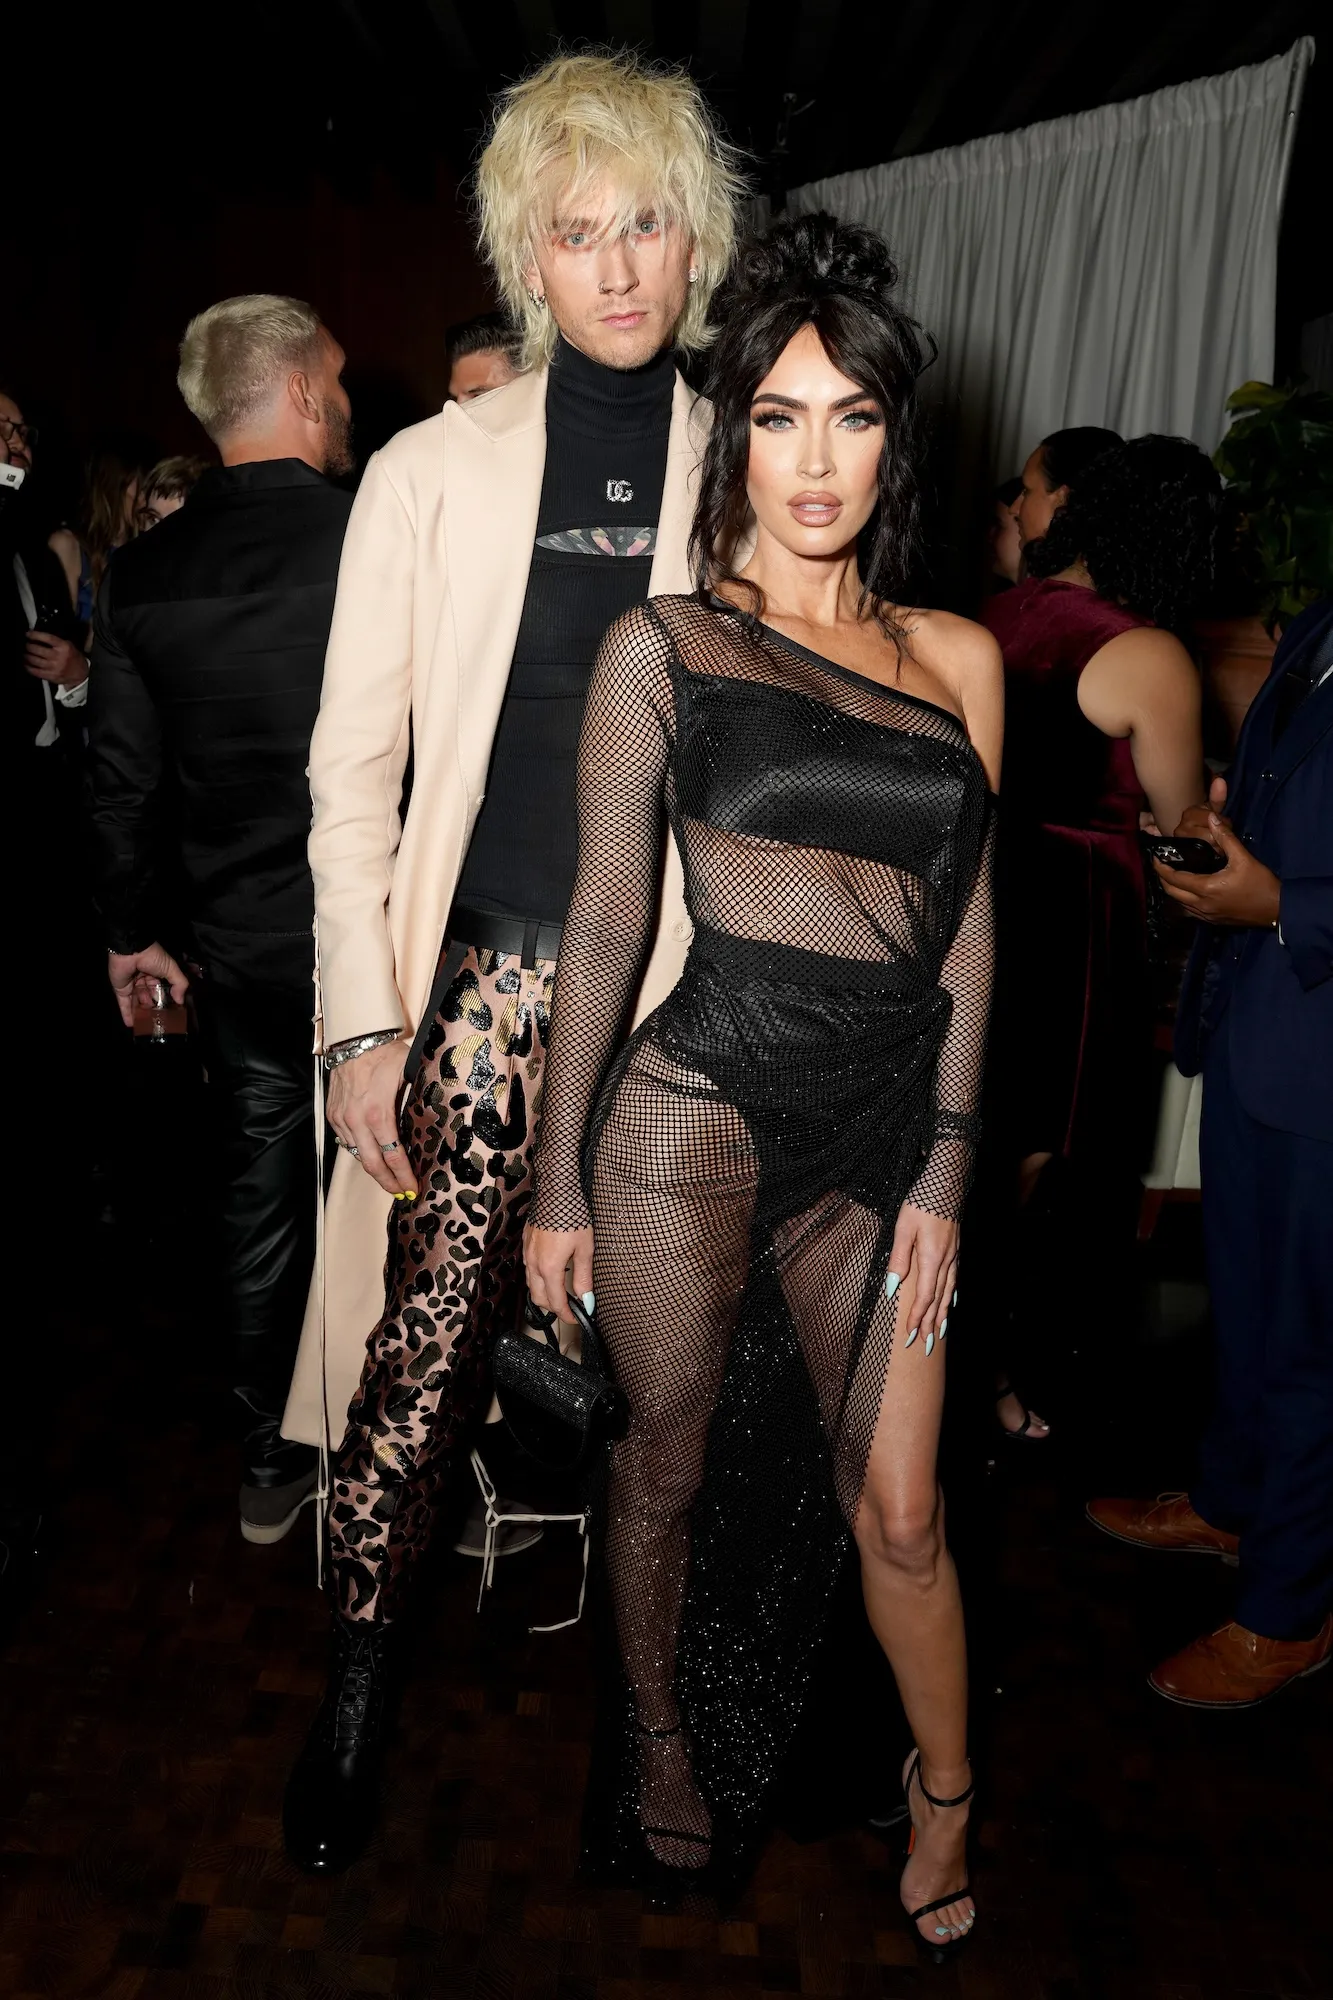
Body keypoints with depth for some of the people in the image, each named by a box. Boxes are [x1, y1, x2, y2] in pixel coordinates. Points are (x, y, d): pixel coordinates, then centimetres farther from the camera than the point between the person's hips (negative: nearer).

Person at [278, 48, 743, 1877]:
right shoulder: (431, 472, 5)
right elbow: (352, 768, 3)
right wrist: (364, 1018, -4)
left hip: (681, 986, 1)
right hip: (487, 973, -1)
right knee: (428, 1337, 0)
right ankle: (357, 1683, 21)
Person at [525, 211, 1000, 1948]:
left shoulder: (960, 660, 8)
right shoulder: (663, 645, 0)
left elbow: (967, 928, 9)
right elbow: (604, 924, -1)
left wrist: (946, 1172, 5)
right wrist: (559, 1183, 0)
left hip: (882, 1127, 2)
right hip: (693, 1105, -2)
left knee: (897, 1510, 10)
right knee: (668, 1461, 14)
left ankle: (945, 1801, 36)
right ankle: (661, 1742, 41)